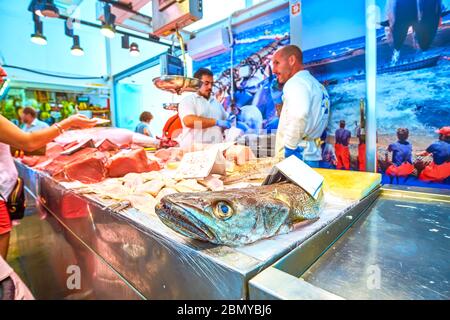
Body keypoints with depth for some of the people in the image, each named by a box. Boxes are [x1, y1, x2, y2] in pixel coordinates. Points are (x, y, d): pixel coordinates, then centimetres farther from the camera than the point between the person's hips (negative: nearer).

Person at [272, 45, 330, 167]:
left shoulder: (296, 82, -8)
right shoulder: (317, 85, 22)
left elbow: (299, 116, -28)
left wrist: (289, 148, -18)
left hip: (296, 156, -9)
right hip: (312, 154, 9)